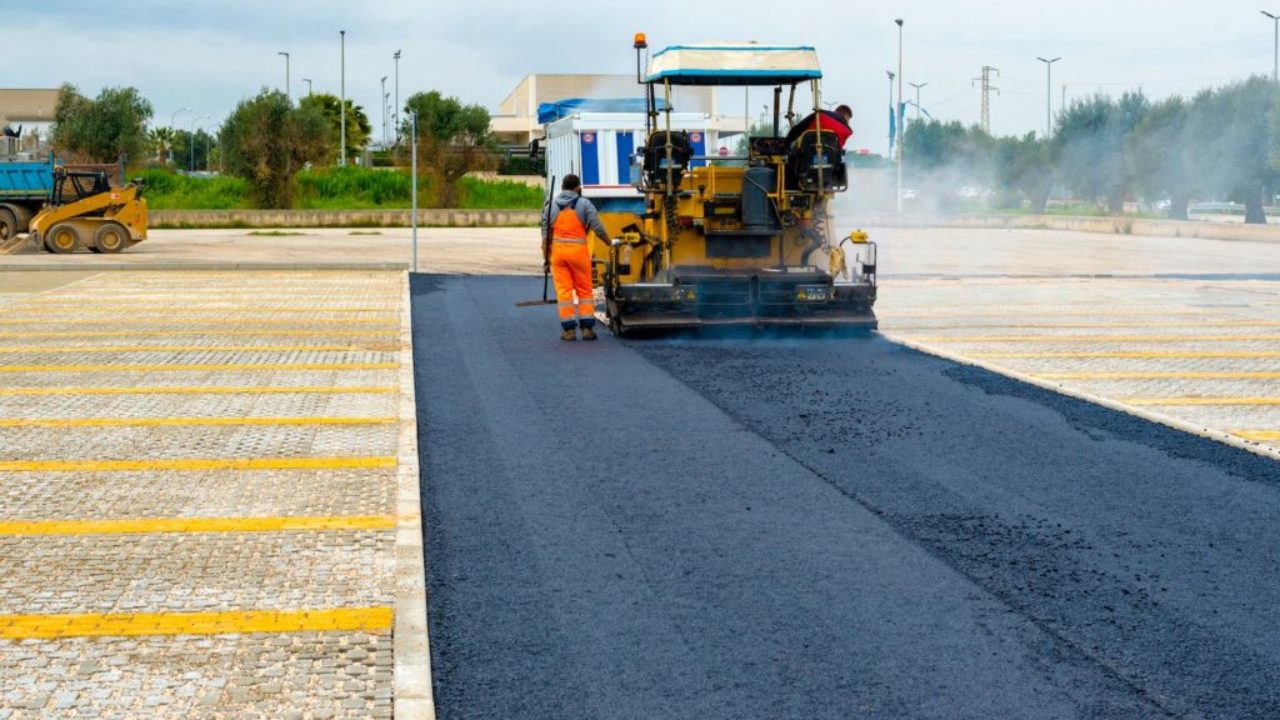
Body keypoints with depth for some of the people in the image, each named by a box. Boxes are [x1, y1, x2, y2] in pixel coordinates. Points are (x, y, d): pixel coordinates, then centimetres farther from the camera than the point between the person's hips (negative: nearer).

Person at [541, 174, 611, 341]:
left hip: (557, 251, 1)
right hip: (578, 250, -1)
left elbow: (546, 234, 6)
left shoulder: (551, 205, 7)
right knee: (584, 289, 9)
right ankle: (587, 327, 5)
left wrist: (545, 258, 10)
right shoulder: (584, 204, 0)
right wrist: (611, 242, 10)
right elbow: (598, 228, -5)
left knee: (563, 290, 4)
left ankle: (569, 329, 2)